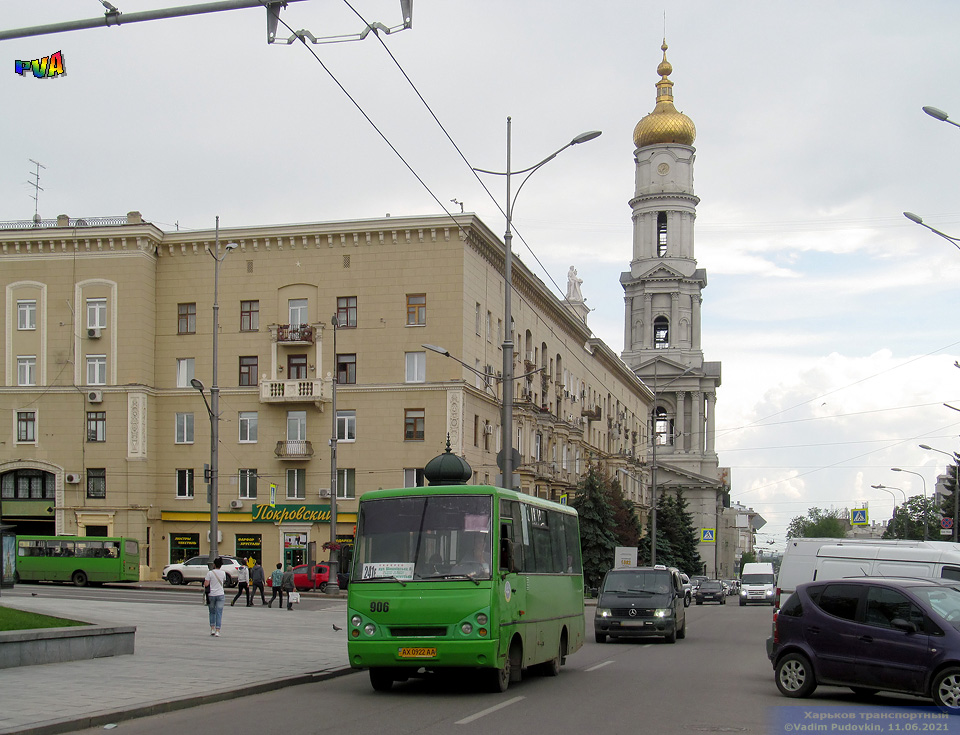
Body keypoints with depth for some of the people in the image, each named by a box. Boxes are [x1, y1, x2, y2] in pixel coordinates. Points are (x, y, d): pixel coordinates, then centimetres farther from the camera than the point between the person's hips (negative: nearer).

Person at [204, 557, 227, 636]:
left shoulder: (210, 573, -8)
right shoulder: (223, 573, 0)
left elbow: (206, 584, -11)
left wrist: (204, 580, 9)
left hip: (211, 595, -1)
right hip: (220, 595, 1)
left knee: (212, 612, 16)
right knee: (219, 613, 2)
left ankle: (212, 629, 13)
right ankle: (217, 631, -4)